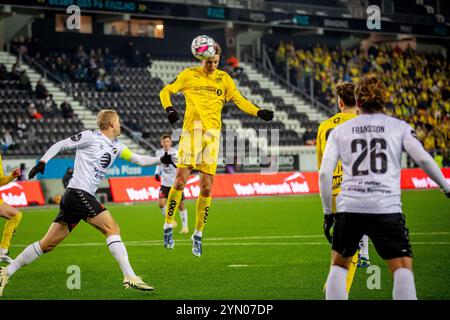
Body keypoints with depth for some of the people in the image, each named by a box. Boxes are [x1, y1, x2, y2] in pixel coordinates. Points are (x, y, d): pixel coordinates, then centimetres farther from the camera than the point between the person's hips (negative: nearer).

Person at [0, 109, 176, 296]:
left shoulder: (116, 146, 19)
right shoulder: (90, 137, -3)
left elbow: (138, 159, 20)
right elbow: (60, 145, 0)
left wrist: (161, 160, 7)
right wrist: (42, 162, -10)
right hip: (78, 192, -9)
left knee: (47, 244, 6)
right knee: (112, 228, -14)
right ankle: (129, 277, -17)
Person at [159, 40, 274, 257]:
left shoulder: (224, 78, 11)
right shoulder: (189, 75, 5)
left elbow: (239, 100, 8)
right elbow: (166, 91, 9)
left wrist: (258, 112, -7)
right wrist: (169, 108, -11)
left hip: (212, 134, 2)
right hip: (191, 131, -2)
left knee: (207, 188, 0)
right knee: (181, 180, -13)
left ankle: (198, 234, 12)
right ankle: (168, 226, 2)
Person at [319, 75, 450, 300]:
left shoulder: (339, 130, 13)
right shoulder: (399, 127, 9)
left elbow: (324, 173, 6)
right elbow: (423, 159, -3)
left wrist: (327, 212, 14)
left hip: (349, 207, 2)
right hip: (387, 207, -2)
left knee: (338, 265, 20)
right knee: (403, 269, 1)